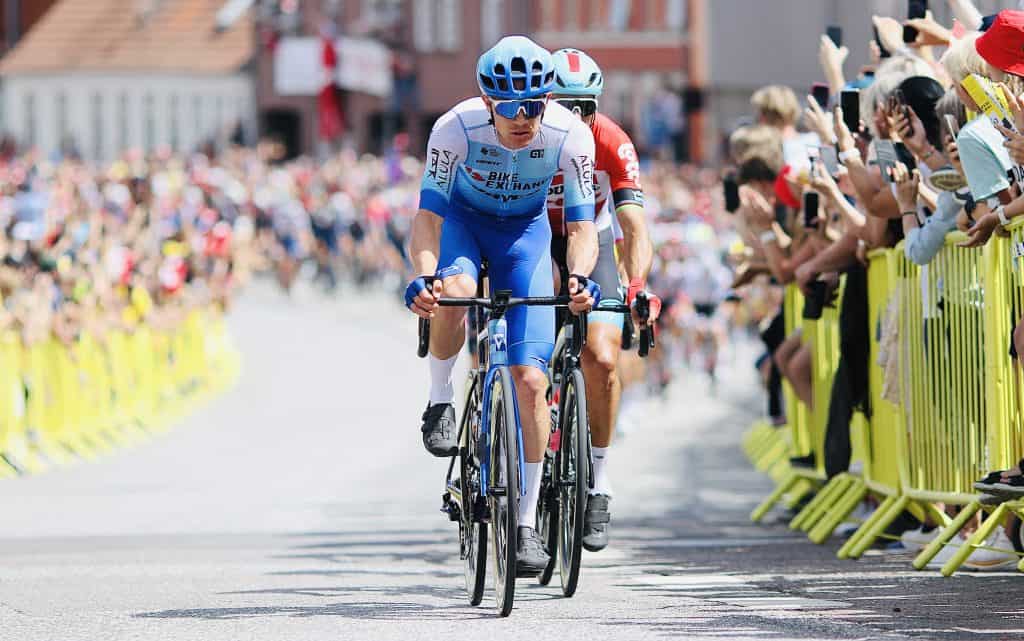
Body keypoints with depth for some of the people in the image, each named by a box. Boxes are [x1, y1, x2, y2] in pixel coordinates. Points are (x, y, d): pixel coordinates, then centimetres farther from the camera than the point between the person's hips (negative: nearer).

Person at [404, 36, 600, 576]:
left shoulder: (570, 135, -28)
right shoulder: (456, 128, -31)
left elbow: (581, 224, -24)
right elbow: (427, 214, -30)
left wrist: (579, 276, -44)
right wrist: (424, 276, -48)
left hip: (524, 229, 1)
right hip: (462, 218, -1)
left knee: (531, 378, -10)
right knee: (455, 290, -38)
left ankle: (527, 523, 0)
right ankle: (440, 403, -11)